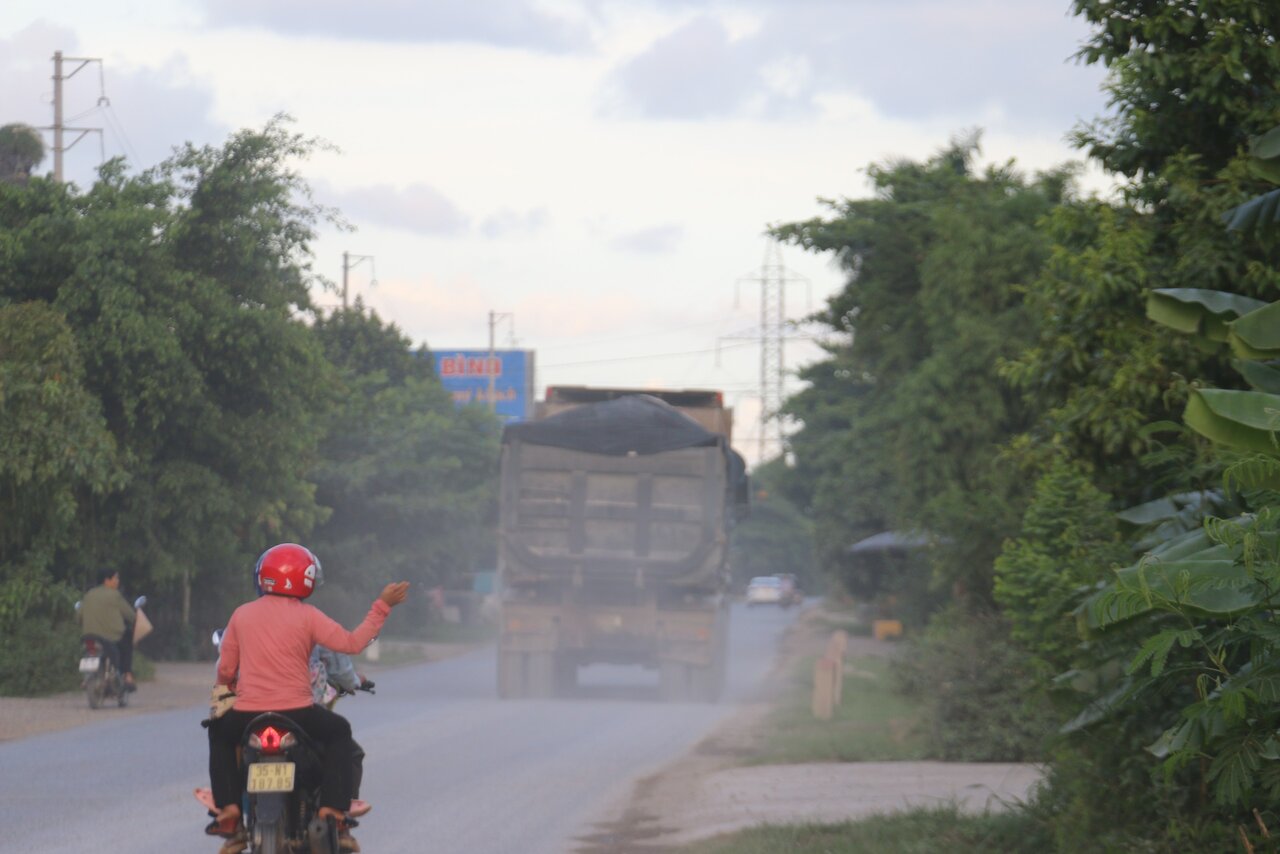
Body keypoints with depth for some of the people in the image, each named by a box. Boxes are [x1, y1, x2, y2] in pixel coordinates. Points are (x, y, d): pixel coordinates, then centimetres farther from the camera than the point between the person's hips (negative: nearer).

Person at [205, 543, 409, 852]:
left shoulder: (242, 614, 5)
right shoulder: (307, 616, -4)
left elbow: (225, 671, 9)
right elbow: (352, 642, -8)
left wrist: (225, 686, 33)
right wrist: (382, 606, 1)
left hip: (247, 716, 2)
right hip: (297, 715, -2)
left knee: (219, 733, 32)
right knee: (339, 732, 26)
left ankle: (227, 809, 17)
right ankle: (333, 809, 12)